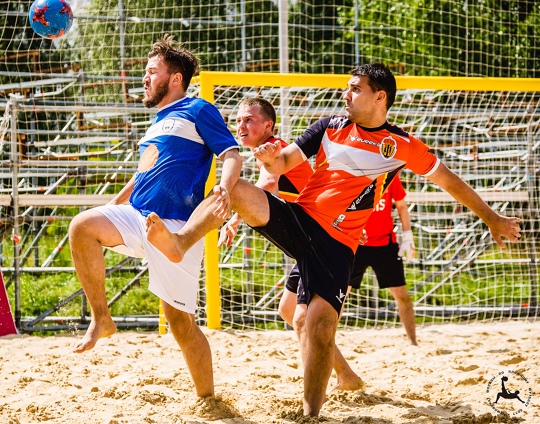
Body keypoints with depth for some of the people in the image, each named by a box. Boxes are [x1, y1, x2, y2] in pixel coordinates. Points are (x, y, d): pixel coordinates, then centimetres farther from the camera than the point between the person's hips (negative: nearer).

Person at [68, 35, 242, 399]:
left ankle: (207, 399, 7)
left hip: (176, 228, -7)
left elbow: (232, 154, -10)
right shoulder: (158, 123, 24)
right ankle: (101, 318, -14)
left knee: (180, 321, -6)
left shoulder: (198, 111, 1)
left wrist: (225, 187, -31)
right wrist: (114, 206, 33)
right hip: (136, 217, 7)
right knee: (82, 226, -22)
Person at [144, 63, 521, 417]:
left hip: (336, 244, -2)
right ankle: (179, 243, -39)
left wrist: (493, 219, 17)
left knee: (321, 324, -18)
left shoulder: (402, 146, 3)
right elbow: (284, 164, 8)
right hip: (297, 218, 3)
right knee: (234, 190, -24)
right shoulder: (331, 127, 9)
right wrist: (271, 159, -17)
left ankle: (312, 412, -7)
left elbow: (449, 180, 12)